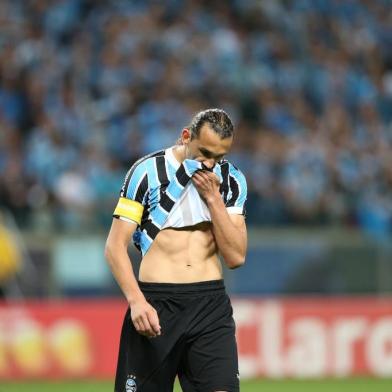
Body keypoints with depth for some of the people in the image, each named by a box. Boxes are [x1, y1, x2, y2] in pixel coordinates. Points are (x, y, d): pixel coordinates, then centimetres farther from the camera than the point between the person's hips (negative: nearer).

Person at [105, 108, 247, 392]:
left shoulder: (232, 180, 8)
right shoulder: (148, 171, -2)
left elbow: (236, 257, 1)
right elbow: (115, 247, -4)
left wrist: (213, 198, -8)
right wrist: (136, 301, -18)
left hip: (211, 305, 2)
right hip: (156, 304, -2)